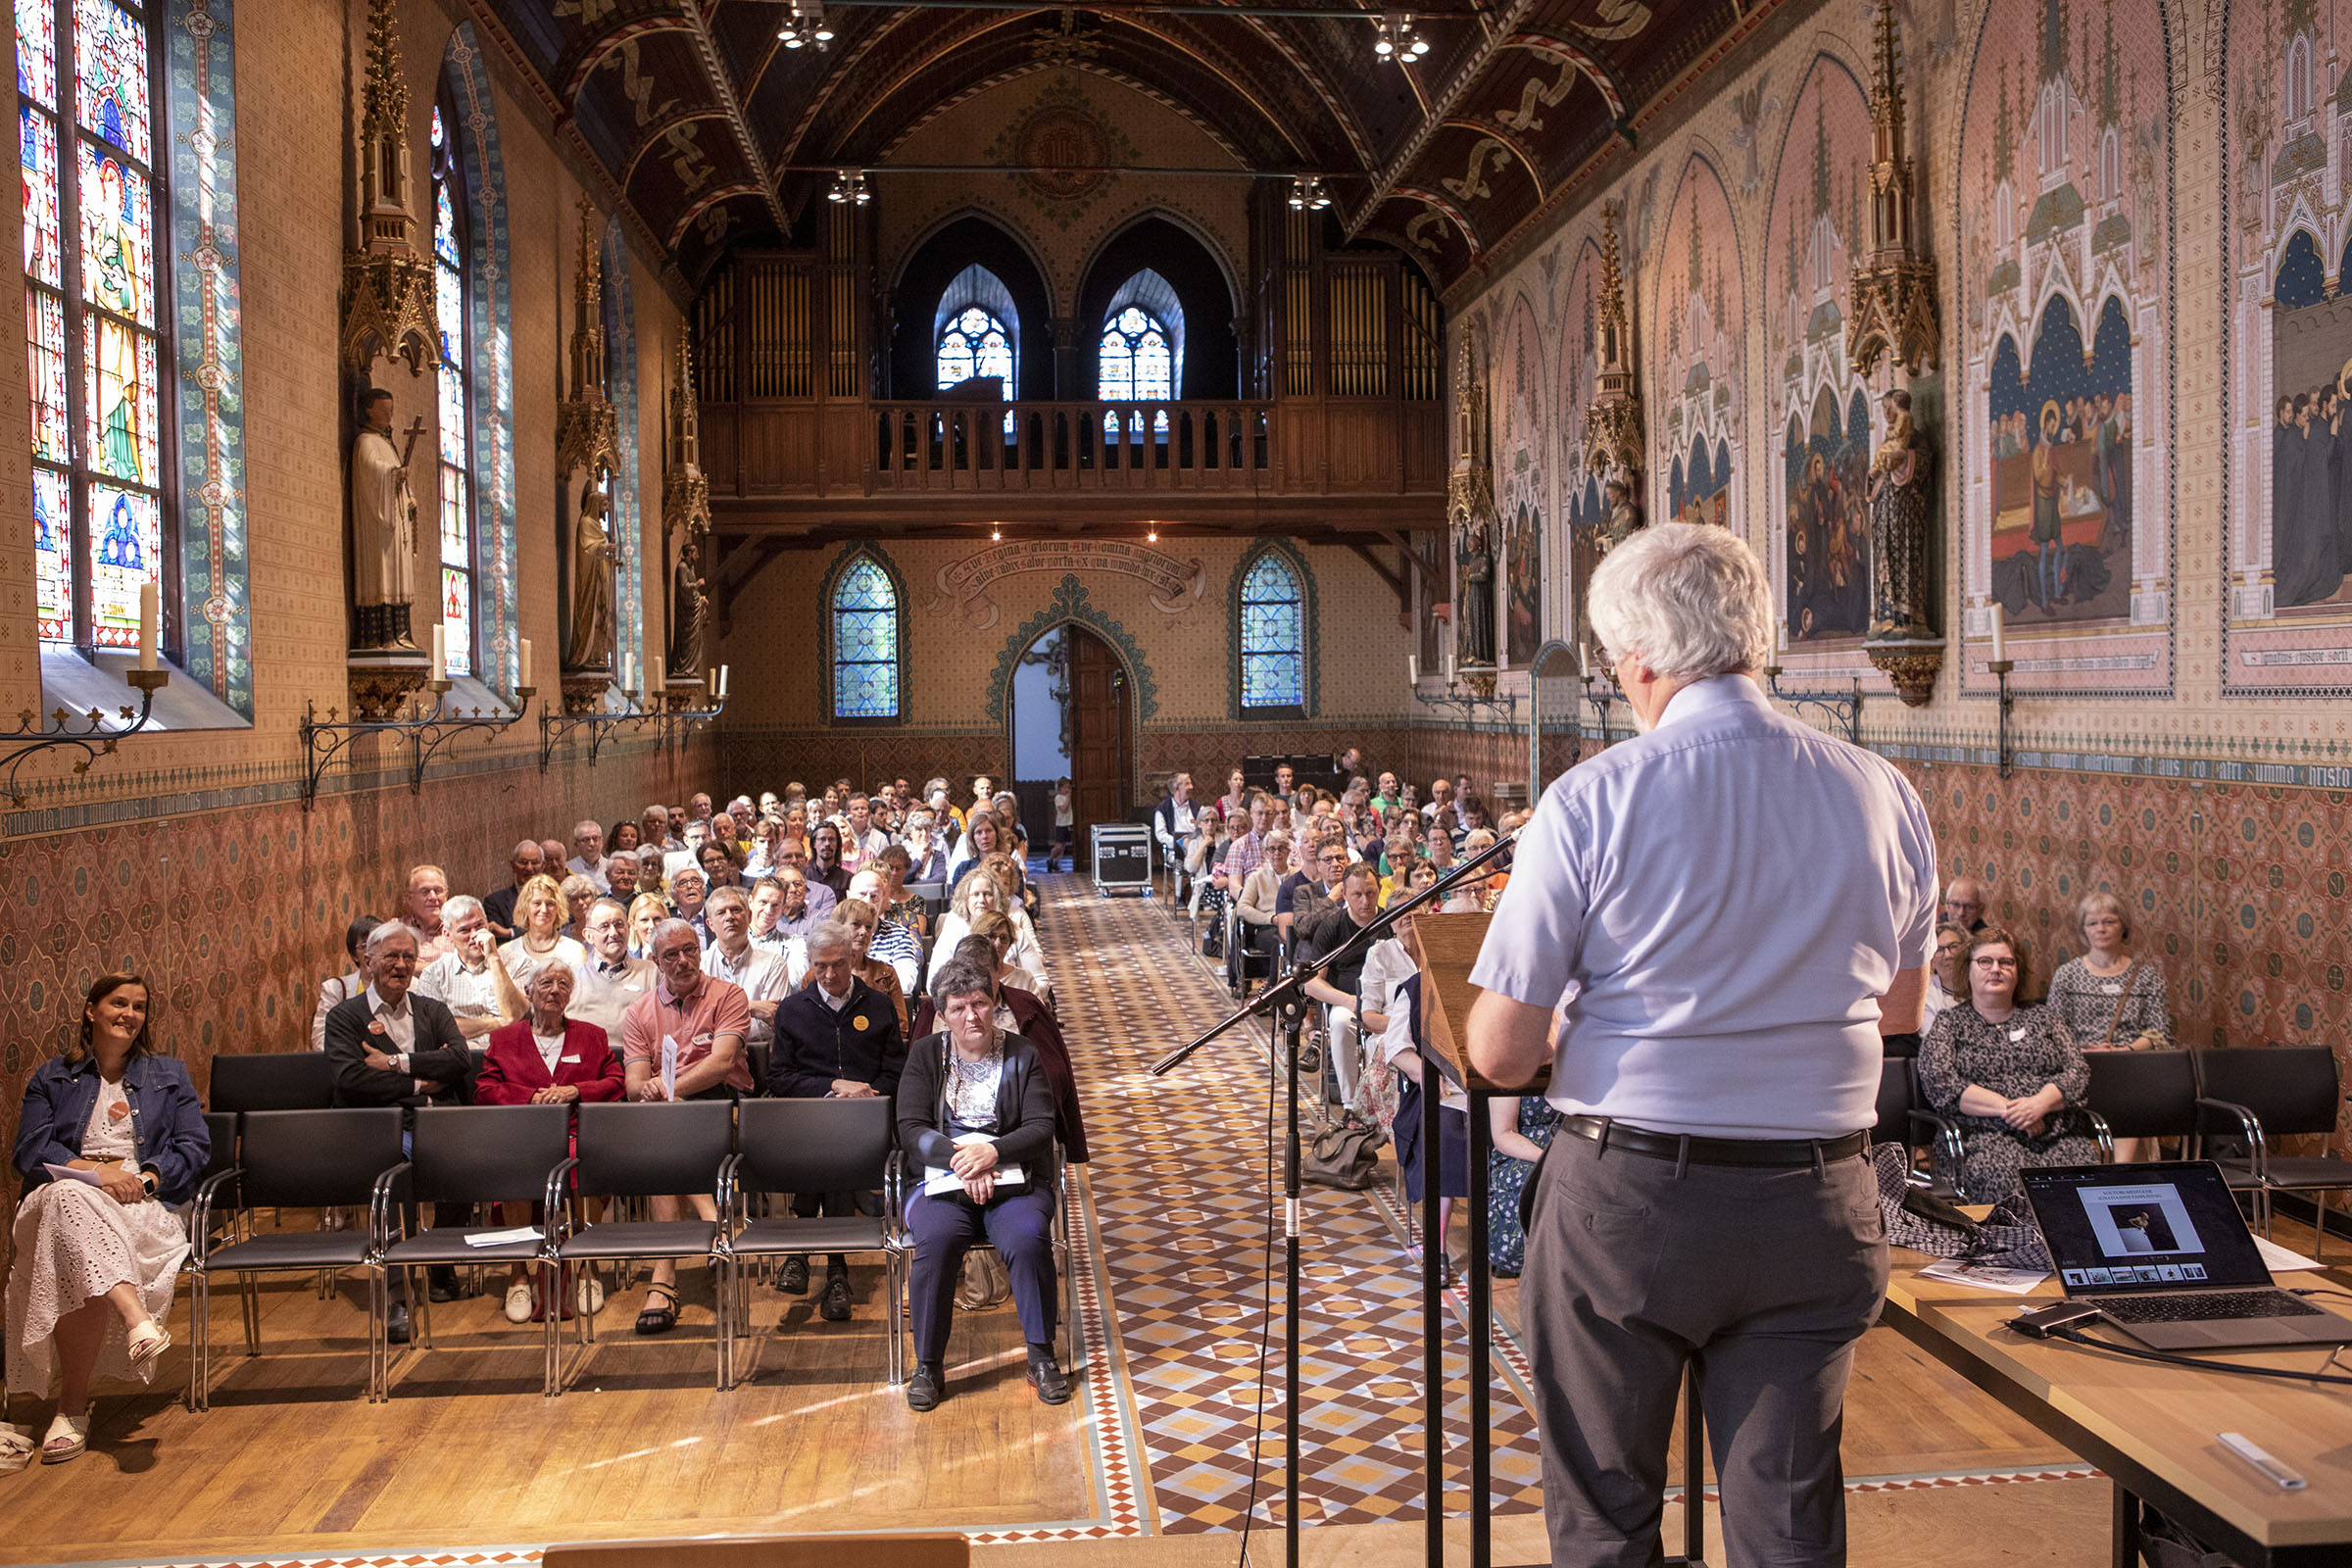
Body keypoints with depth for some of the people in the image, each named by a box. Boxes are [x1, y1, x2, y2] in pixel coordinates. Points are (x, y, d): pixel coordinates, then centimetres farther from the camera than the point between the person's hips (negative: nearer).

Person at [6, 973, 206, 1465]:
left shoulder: (168, 1075, 22)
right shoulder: (51, 1078, 22)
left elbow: (195, 1146, 11)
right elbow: (29, 1152, 7)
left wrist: (146, 1177, -9)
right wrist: (94, 1171, -11)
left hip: (144, 1207, 0)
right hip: (61, 1198, 0)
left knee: (79, 1270, -35)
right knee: (71, 1199, -41)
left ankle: (73, 1406, -30)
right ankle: (137, 1319, -55)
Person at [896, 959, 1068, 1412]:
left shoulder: (1023, 1056, 7)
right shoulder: (926, 1057, 8)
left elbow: (1041, 1128, -2)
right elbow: (911, 1129, -2)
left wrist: (993, 1151, -20)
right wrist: (959, 1158, -20)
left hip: (1015, 1180, 0)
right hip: (941, 1180, 0)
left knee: (1027, 1239, -31)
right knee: (937, 1239, -31)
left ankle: (1041, 1356, -13)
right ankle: (928, 1365, -18)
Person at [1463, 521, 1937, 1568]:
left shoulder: (1590, 802, -14)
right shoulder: (1883, 795, -1)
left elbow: (1498, 1053, -12)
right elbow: (1900, 1008, 14)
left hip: (1625, 1202, -3)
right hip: (1816, 1206, 4)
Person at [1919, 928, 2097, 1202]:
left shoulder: (2045, 1017, 23)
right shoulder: (1948, 1024, 14)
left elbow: (2078, 1071, 11)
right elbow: (1940, 1084, -2)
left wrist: (2040, 1103, -10)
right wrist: (2007, 1108, -12)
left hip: (2058, 1135, 3)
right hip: (1986, 1135, -3)